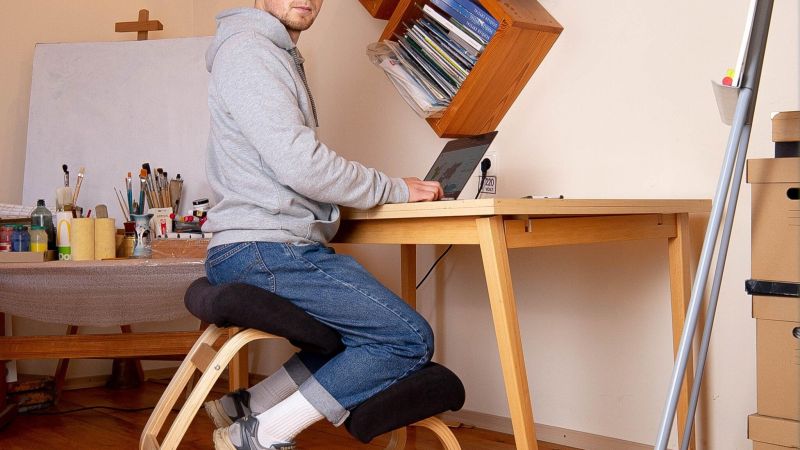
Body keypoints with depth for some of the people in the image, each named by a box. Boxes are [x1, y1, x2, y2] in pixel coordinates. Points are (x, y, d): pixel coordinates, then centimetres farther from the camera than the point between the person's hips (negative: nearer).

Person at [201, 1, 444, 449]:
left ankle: (244, 407, 12)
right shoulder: (247, 49, -9)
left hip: (289, 251, 10)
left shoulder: (282, 58, 22)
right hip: (263, 253, -10)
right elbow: (300, 165, -19)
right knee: (409, 340, -12)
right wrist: (397, 189, -8)